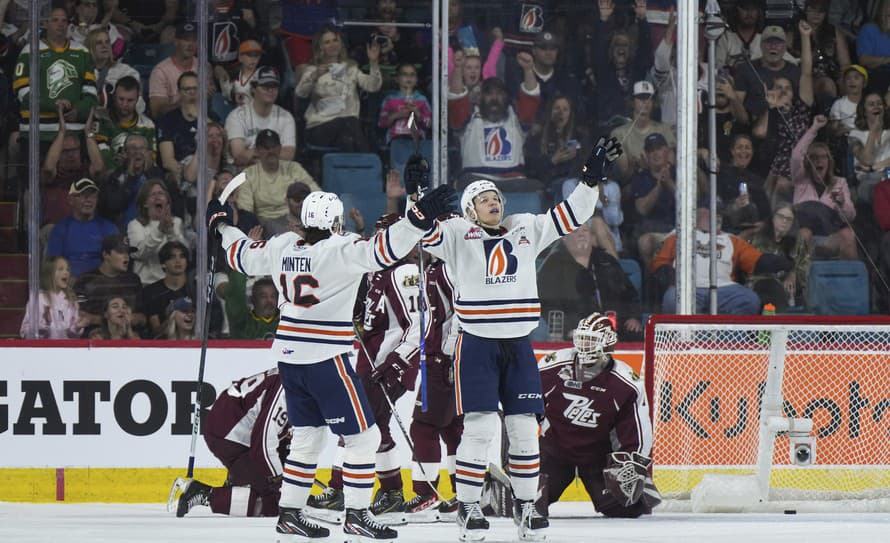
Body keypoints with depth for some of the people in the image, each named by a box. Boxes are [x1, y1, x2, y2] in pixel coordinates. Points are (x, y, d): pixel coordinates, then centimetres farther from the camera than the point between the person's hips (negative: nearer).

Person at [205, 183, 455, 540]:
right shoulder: (340, 250, -14)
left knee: (308, 434, 18)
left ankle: (289, 513, 19)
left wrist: (222, 226, 39)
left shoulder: (283, 247, 6)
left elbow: (242, 256, 21)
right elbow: (380, 251, -29)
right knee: (363, 436, 0)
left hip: (289, 359, 8)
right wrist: (419, 219, -35)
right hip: (325, 360, -8)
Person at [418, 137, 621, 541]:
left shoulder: (526, 231, 12)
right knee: (479, 427, -10)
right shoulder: (458, 234, 1)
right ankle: (467, 508, -2)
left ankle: (525, 504, 15)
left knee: (524, 427, 4)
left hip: (518, 345, 4)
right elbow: (424, 234, -13)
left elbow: (568, 217, 12)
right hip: (476, 345, -4)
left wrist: (592, 178, 2)